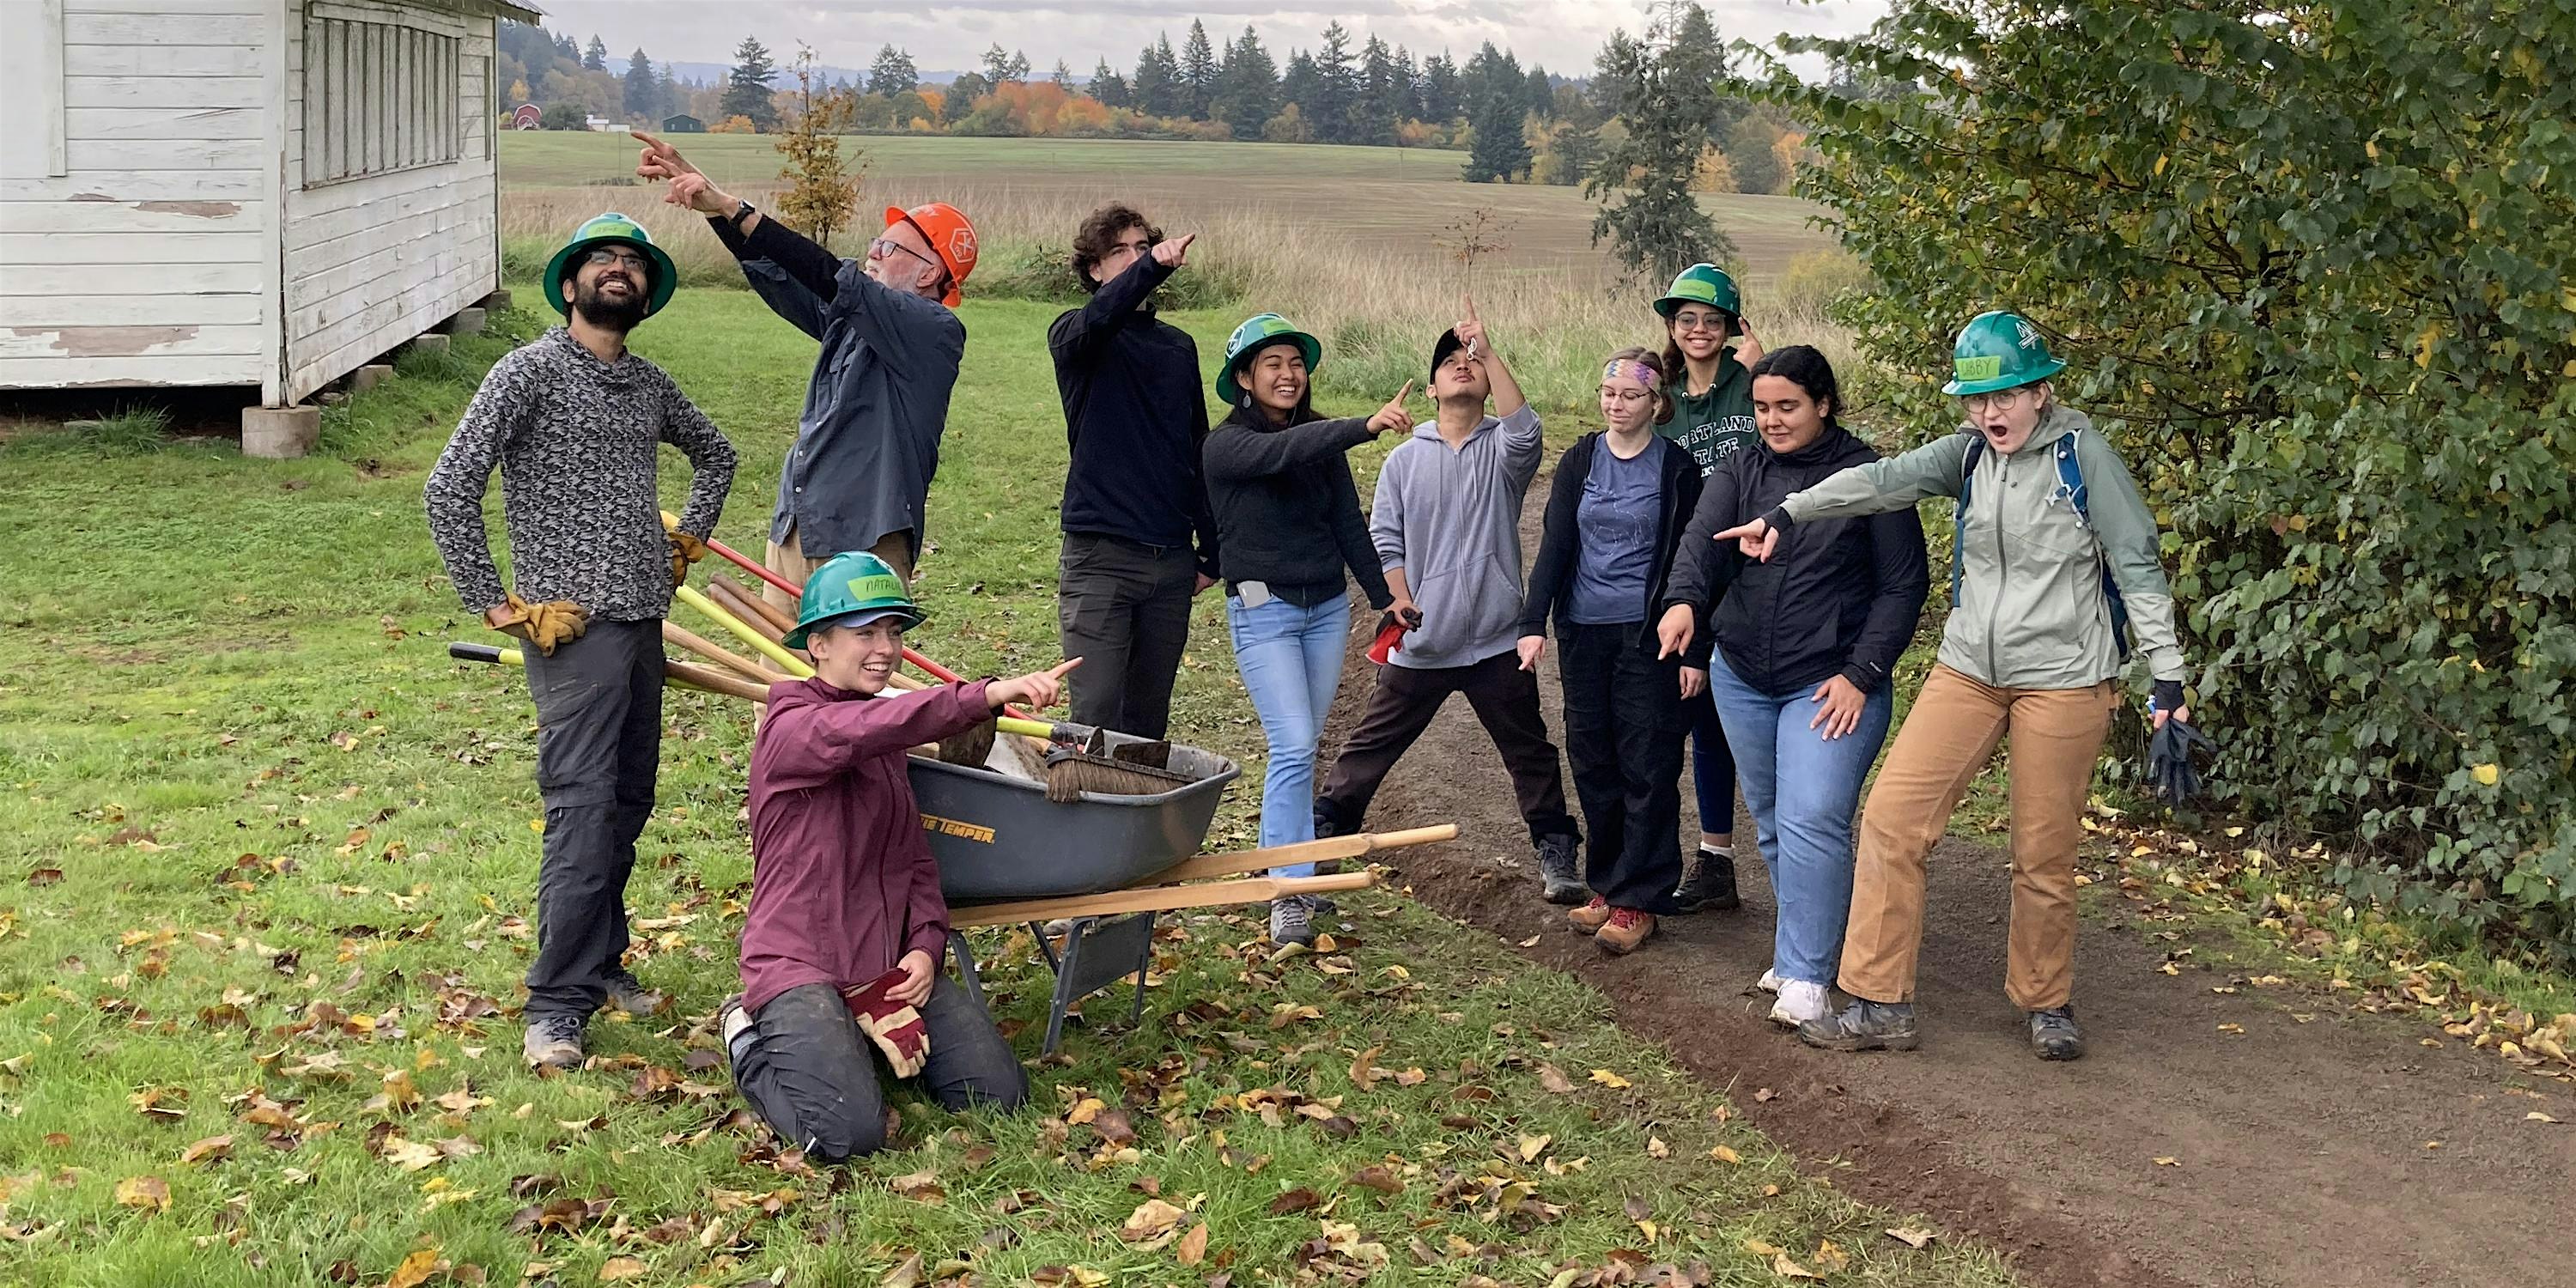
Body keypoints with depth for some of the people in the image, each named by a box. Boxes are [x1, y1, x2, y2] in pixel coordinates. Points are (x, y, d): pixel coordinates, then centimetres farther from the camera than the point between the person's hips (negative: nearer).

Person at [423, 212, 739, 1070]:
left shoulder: (648, 384, 14)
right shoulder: (530, 371, -6)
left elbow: (714, 452, 36)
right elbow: (448, 490, -13)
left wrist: (689, 538, 23)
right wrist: (497, 605, -12)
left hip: (644, 620, 7)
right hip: (572, 622, -7)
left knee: (628, 803, 12)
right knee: (584, 808, -13)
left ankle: (600, 965, 26)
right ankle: (556, 1006, -9)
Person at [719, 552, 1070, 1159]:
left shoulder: (887, 741, 17)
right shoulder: (790, 729, -11)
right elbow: (861, 729, -34)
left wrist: (926, 946, -3)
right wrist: (990, 694, -45)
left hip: (890, 964, 8)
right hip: (799, 964, -7)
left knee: (1000, 1094, -6)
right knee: (849, 1133, -25)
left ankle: (860, 1033, 16)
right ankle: (756, 1043, 6)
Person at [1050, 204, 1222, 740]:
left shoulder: (1179, 346, 15)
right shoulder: (1074, 336, 0)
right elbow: (1098, 319, -26)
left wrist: (1212, 553, 16)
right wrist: (1152, 268, -43)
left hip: (1172, 559, 5)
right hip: (1099, 555, -5)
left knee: (1149, 719, 10)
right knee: (1096, 715, -9)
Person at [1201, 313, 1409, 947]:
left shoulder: (1321, 443, 7)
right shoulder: (1227, 445, -10)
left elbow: (1349, 525, 13)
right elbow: (1283, 451, -30)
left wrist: (1385, 597, 13)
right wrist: (1367, 425, -43)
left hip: (1327, 608, 6)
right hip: (1264, 611, -6)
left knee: (1299, 748, 10)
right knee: (1294, 748, -14)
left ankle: (1282, 866, 19)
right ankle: (1289, 895, -12)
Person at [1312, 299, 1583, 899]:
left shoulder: (1502, 451, 2)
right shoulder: (1405, 459, 7)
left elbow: (1524, 429, -23)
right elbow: (1384, 538, 4)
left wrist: (1489, 350, -24)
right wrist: (1399, 599, -12)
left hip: (1496, 642, -1)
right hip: (1419, 642, 1)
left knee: (1531, 753, 6)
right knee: (1369, 747, 7)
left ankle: (1556, 854, 17)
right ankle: (1319, 839, 18)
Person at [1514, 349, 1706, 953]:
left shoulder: (1677, 468, -3)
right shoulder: (1580, 461, 7)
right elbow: (1556, 544, 4)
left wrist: (1694, 651, -6)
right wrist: (1534, 623, -8)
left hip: (1648, 635, -4)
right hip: (1584, 632, 4)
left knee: (1646, 767, -2)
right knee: (1591, 761, 8)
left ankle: (1637, 900, 3)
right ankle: (1607, 885, 19)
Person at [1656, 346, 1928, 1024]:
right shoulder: (1740, 473, 5)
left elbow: (1903, 585, -4)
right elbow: (1703, 538, -13)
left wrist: (1861, 673, -12)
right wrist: (1685, 599, -34)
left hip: (1832, 684, -5)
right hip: (1742, 678, 5)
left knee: (1812, 821, -14)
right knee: (1771, 822, 14)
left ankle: (1804, 976, -9)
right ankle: (1805, 945, 29)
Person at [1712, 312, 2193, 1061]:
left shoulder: (2081, 454, -7)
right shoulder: (1970, 453, 5)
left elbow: (2137, 566, -6)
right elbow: (1886, 480, -10)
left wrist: (2166, 676, -9)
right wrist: (1787, 514, -24)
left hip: (2062, 680, -4)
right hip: (1968, 670, 4)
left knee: (2043, 855, 3)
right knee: (1892, 815, -5)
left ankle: (2048, 1004, 26)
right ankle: (1880, 1004, 2)